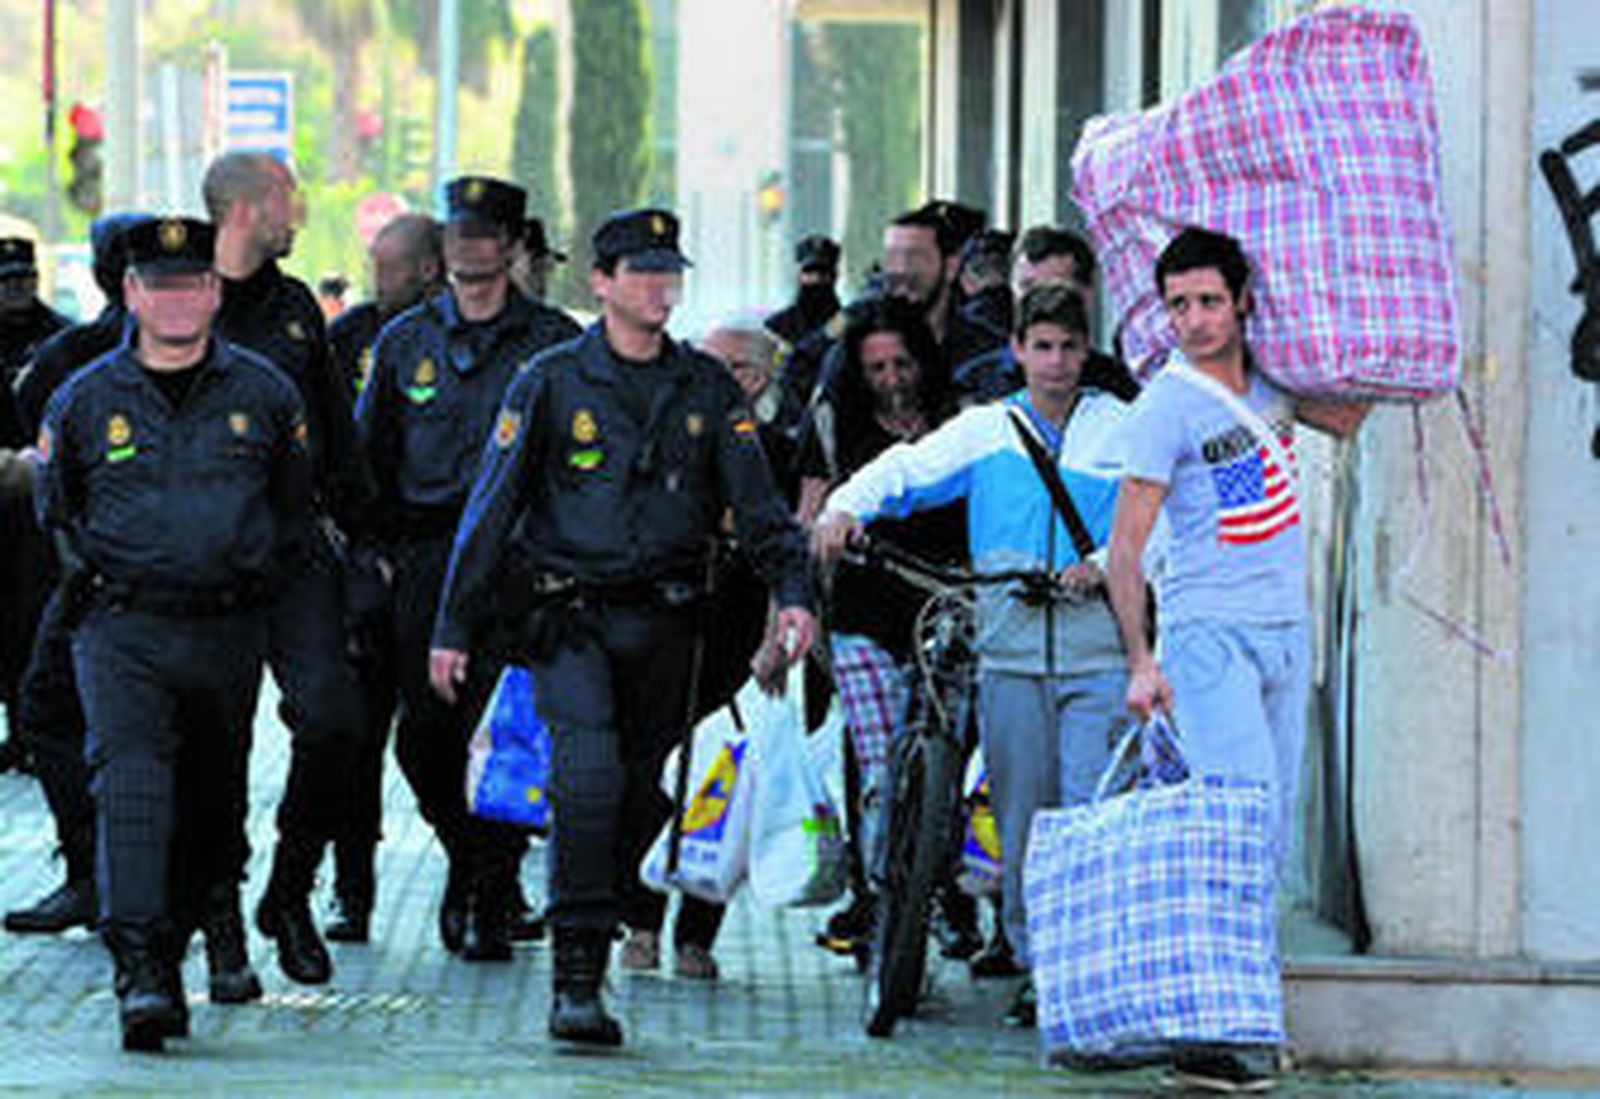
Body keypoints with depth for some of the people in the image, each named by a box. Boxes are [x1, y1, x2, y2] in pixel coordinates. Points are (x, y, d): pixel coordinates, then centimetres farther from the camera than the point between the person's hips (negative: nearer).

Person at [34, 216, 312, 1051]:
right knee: (129, 778, -20)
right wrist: (101, 571, 8)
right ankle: (140, 970, -27)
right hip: (122, 630, -2)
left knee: (209, 808, 8)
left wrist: (250, 570, 9)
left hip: (228, 633, 2)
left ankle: (168, 946, 26)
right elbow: (56, 511, 18)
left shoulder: (263, 395, 5)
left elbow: (296, 508, 17)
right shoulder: (84, 401, 4)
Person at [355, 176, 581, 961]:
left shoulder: (554, 342, 6)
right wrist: (375, 546, 7)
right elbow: (369, 450, 18)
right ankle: (466, 856, 23)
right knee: (422, 732, -2)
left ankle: (491, 902, -1)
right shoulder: (406, 341, 14)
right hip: (426, 555, 3)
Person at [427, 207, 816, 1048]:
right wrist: (453, 626, -2)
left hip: (665, 623, 4)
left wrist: (791, 590, -13)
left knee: (639, 793, 7)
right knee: (589, 772, -20)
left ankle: (600, 930, 25)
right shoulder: (552, 383, 0)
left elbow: (756, 501, 4)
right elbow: (492, 506, 1)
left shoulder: (706, 388, 9)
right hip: (570, 618, -4)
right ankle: (576, 980, -21)